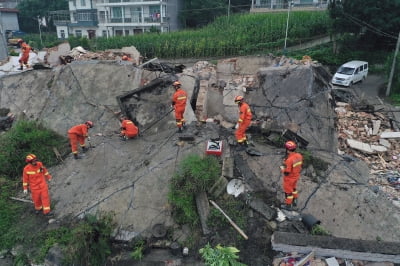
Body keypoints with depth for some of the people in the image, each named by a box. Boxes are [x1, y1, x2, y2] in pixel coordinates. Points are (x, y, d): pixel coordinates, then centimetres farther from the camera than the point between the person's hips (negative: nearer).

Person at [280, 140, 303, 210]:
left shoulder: (289, 160, -36)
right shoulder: (299, 156, -12)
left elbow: (287, 172, -29)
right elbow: (300, 165, 4)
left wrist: (282, 169, -10)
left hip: (289, 178, -7)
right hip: (296, 176, 7)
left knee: (288, 191, 14)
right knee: (293, 189, 29)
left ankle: (288, 205, 32)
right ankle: (294, 202, 46)